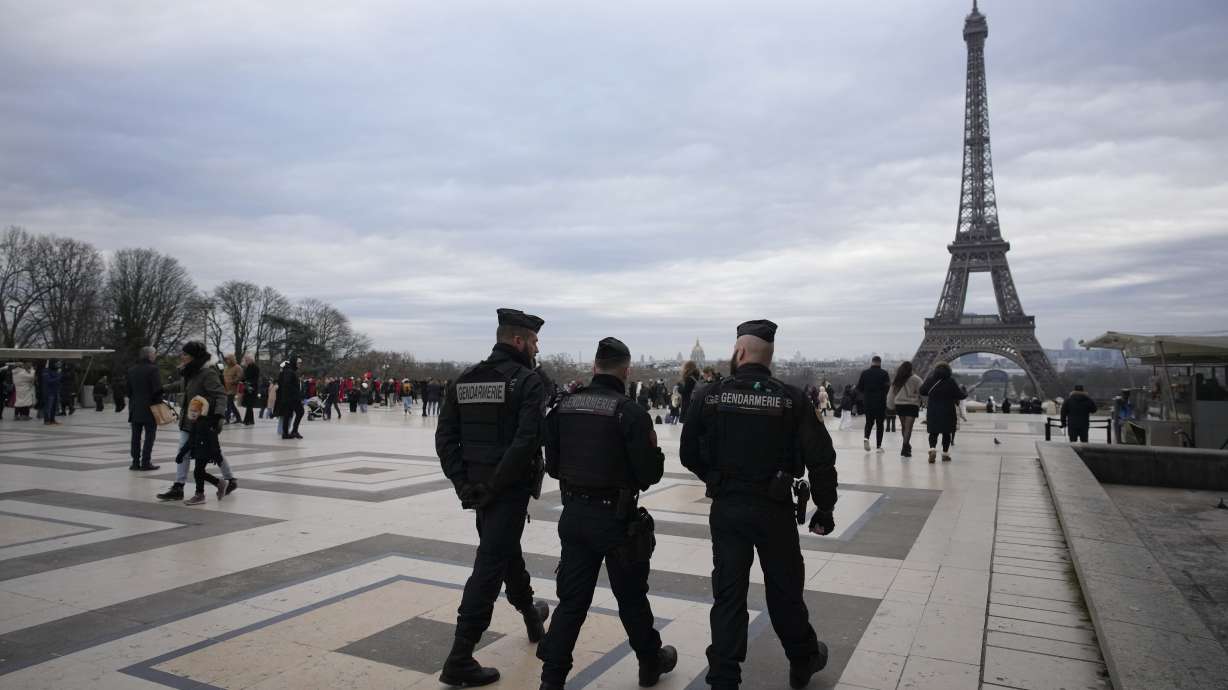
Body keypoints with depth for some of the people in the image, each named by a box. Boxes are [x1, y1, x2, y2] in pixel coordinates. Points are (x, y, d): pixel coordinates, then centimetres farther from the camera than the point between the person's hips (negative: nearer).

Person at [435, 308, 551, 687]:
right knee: (490, 567, -2)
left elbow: (445, 437, 2)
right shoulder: (527, 381, -12)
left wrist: (463, 482, 0)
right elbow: (526, 441, -24)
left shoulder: (465, 379, 7)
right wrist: (494, 484, -17)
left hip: (477, 486, 7)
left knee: (506, 551, 25)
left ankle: (531, 614, 47)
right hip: (509, 489, -7)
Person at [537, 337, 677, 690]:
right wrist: (656, 456, 6)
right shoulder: (631, 412, -16)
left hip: (574, 513, 4)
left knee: (572, 600, 13)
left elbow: (552, 464, 6)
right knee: (631, 597, 15)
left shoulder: (564, 405, 0)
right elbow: (650, 472, -16)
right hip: (615, 517, -4)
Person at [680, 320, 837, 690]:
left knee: (728, 593, 10)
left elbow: (689, 454, 2)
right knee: (785, 589, 18)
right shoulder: (791, 399, -9)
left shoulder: (710, 396, -5)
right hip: (773, 509, 0)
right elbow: (820, 458, -10)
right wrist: (825, 508, 2)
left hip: (725, 508, 1)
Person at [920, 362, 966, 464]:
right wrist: (962, 389, 14)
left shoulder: (930, 380, -2)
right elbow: (960, 395, -7)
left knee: (933, 432, 7)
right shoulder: (951, 381, -9)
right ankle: (945, 453, 16)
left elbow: (922, 391, 8)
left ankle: (932, 449, -17)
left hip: (932, 411, 2)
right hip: (947, 412, -2)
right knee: (946, 433, 11)